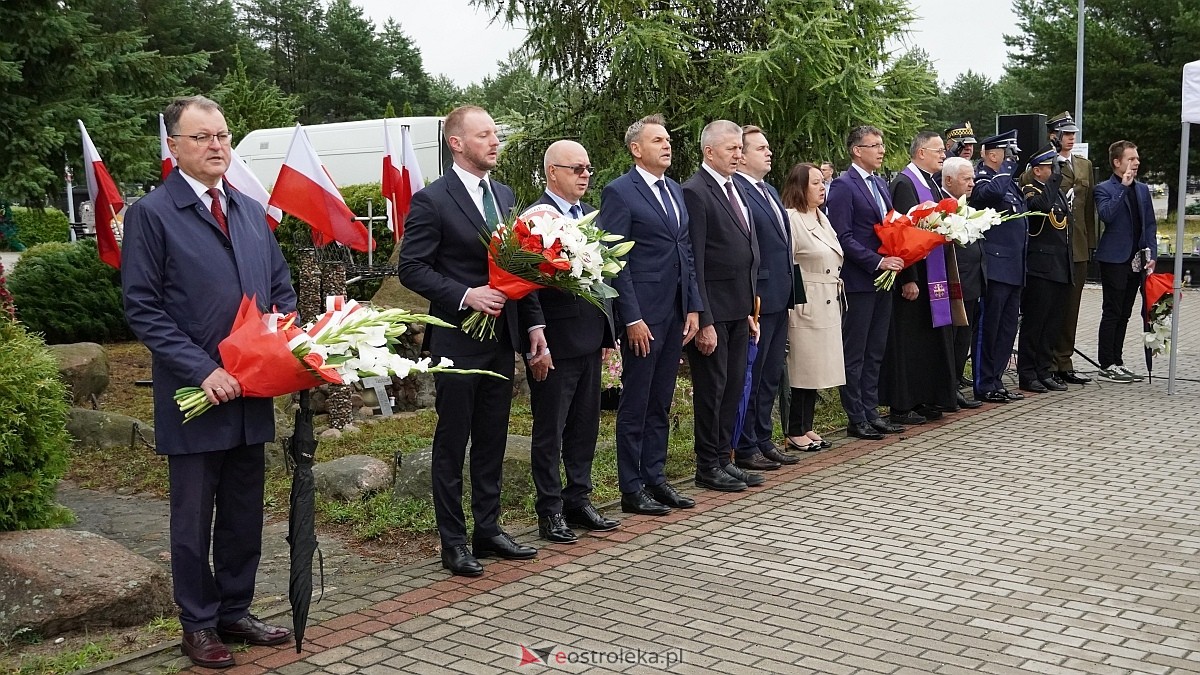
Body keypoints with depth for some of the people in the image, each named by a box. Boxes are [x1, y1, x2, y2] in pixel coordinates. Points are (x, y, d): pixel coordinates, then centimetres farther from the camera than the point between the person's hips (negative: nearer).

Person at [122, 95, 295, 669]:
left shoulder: (252, 212, 12)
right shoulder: (151, 214, -7)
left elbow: (281, 289, 17)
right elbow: (143, 309, -11)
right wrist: (202, 369, -18)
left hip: (250, 394, 5)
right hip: (194, 397, -5)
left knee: (244, 516, 14)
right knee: (194, 520, 7)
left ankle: (234, 612, 29)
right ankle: (198, 625, 22)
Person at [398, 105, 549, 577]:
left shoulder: (505, 196, 12)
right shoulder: (432, 201, -9)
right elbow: (411, 269, -12)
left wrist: (534, 324, 8)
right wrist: (466, 295, -21)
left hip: (502, 340, 7)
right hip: (457, 341, -6)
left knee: (492, 441, 14)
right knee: (452, 444, 4)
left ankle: (488, 529, 26)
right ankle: (453, 542, 14)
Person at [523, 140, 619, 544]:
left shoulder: (591, 215, 13)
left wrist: (608, 329, 13)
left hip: (590, 339, 8)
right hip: (556, 343, -8)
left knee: (585, 426, 15)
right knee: (550, 431, 5)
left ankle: (579, 499, 27)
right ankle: (550, 511, 15)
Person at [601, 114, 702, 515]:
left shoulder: (675, 191, 15)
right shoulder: (619, 192, -8)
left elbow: (685, 252, 16)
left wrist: (693, 308, 9)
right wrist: (632, 318, -16)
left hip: (676, 313, 7)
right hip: (642, 315, -7)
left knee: (660, 405, 14)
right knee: (635, 406, 2)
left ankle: (655, 478, 24)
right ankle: (631, 490, 11)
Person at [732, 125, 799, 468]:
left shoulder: (769, 190, 16)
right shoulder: (735, 190, -15)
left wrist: (788, 290, 18)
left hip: (779, 297, 10)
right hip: (757, 298, -10)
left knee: (771, 375, 16)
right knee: (751, 376, 0)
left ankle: (763, 439, 27)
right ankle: (745, 448, 10)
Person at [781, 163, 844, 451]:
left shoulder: (822, 218, 16)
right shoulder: (791, 219, -13)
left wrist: (837, 294, 19)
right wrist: (790, 306, -17)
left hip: (828, 306, 9)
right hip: (806, 307, -9)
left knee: (816, 369, 12)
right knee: (802, 369, -2)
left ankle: (806, 427, 20)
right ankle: (795, 433, 7)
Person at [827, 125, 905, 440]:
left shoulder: (880, 184, 16)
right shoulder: (843, 186, -10)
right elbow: (843, 237, -16)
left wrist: (897, 255, 2)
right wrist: (877, 261, -19)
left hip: (883, 277, 8)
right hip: (858, 281, -8)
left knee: (875, 352, 13)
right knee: (855, 353, 0)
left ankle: (871, 413, 20)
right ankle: (856, 418, 7)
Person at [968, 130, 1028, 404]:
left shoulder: (1008, 181, 19)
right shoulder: (982, 178, -10)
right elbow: (992, 193, -34)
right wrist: (1007, 166, -20)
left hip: (1013, 267, 10)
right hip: (995, 266, -10)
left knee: (1007, 328, 12)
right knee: (989, 327, -4)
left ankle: (995, 382, 20)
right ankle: (984, 386, 2)